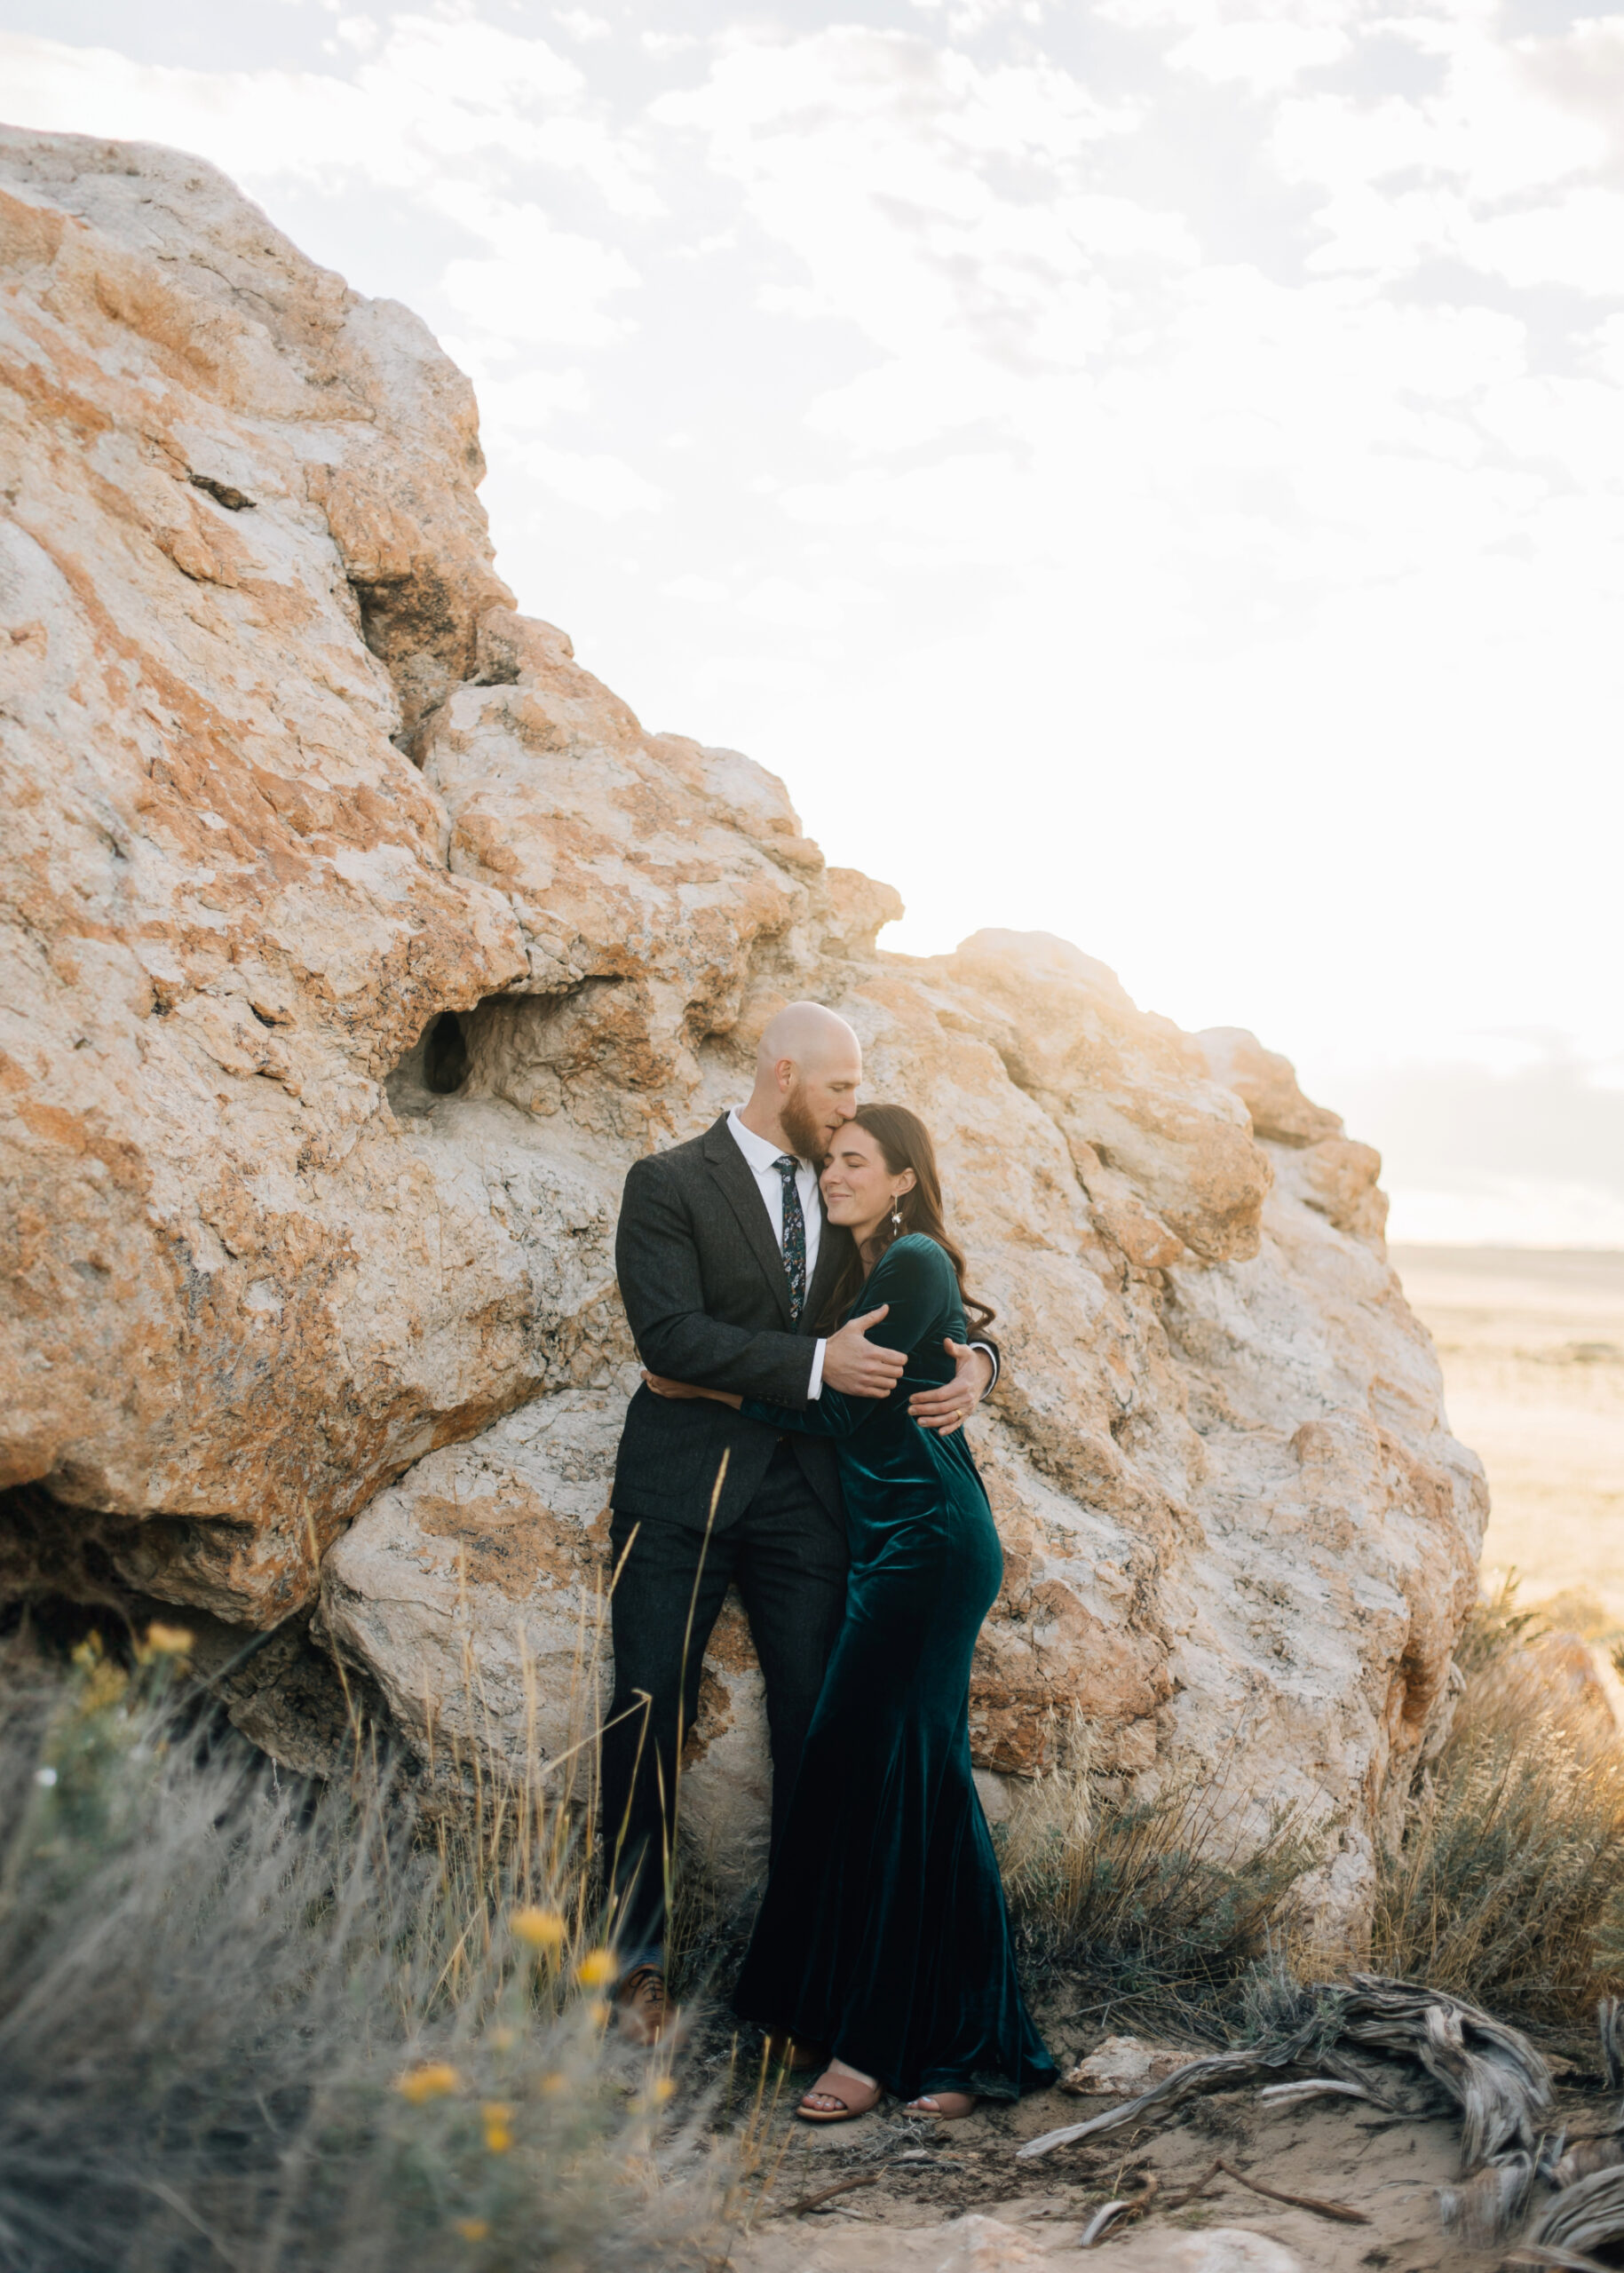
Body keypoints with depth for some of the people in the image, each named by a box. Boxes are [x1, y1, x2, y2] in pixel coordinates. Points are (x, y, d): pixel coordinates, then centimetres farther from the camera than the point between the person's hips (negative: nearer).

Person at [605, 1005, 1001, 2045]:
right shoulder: (669, 1185, -4)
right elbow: (670, 1333, -16)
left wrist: (973, 1361, -11)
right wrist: (817, 1364, -24)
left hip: (806, 1493, 4)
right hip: (685, 1490, -4)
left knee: (817, 1731, 4)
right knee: (650, 1721, 0)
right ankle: (636, 1958, 14)